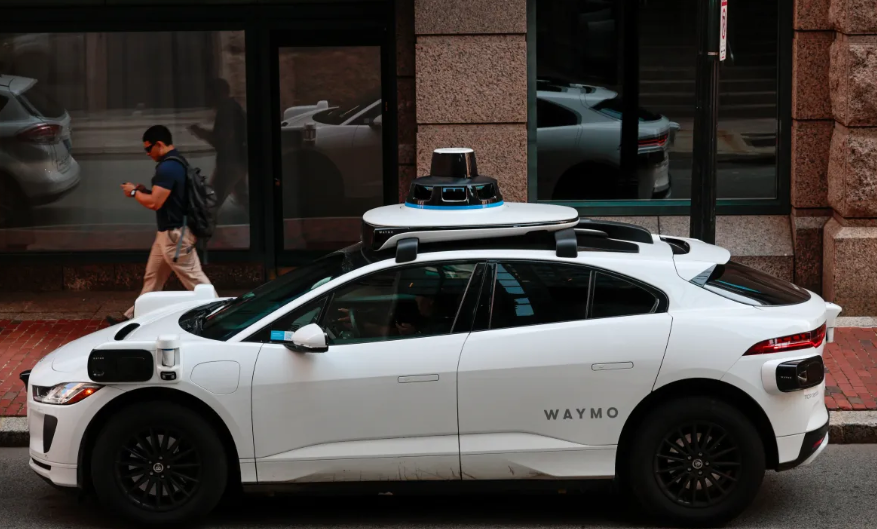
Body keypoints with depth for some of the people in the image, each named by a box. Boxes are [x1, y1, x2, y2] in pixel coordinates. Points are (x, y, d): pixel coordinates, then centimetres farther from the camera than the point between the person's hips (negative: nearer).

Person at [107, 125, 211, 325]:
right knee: (152, 278, 17)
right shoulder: (177, 163, 12)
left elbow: (154, 203, -24)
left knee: (195, 280, -6)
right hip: (168, 233, 11)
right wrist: (144, 191, 11)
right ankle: (134, 318, 25)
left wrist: (134, 193, -7)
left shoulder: (167, 168, -21)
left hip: (175, 234, -11)